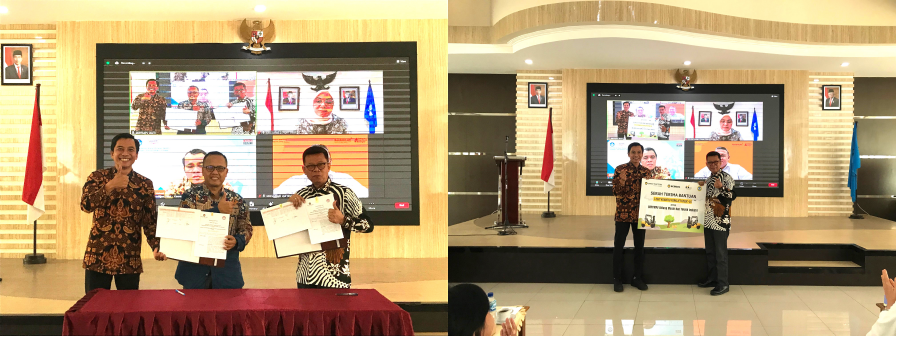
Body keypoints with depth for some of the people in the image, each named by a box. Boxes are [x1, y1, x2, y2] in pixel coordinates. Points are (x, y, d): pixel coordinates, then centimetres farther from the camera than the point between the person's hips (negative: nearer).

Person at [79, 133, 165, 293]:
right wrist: (111, 186, -23)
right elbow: (85, 205, -13)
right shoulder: (98, 177, 2)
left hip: (129, 259, 1)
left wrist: (156, 246, -16)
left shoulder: (145, 184, 4)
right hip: (98, 257, -1)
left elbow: (150, 220, 0)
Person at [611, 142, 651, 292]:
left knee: (640, 246, 8)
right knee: (619, 245, 1)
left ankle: (637, 278, 20)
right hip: (623, 213, -3)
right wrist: (621, 181, -25)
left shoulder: (646, 172, 7)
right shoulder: (620, 170, -4)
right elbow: (616, 192, -7)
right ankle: (617, 279, 11)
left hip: (640, 213, 3)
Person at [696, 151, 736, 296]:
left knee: (721, 253, -5)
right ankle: (712, 279, 26)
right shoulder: (709, 179, 15)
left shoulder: (726, 178, -9)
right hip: (708, 221, 8)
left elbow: (732, 196, -17)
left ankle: (723, 284, -1)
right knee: (710, 251, 15)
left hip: (721, 221, -8)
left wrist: (721, 187, -29)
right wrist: (701, 186, 12)